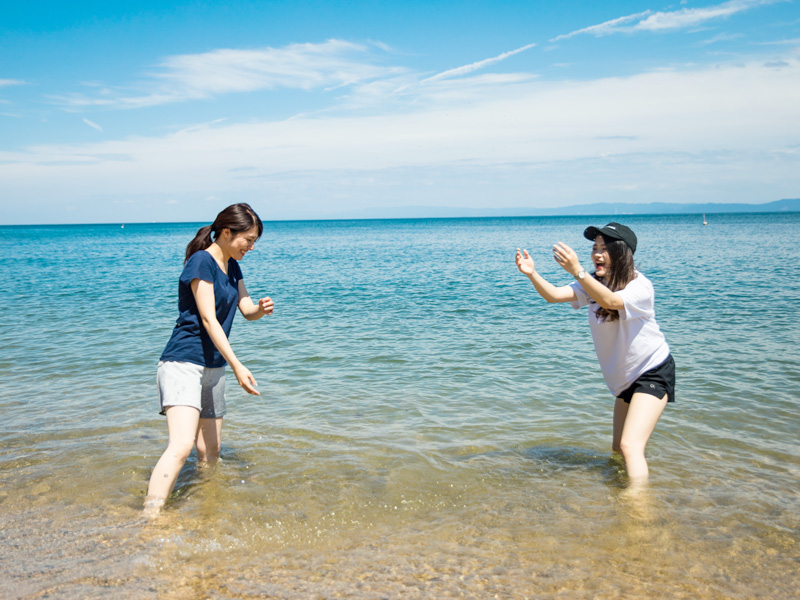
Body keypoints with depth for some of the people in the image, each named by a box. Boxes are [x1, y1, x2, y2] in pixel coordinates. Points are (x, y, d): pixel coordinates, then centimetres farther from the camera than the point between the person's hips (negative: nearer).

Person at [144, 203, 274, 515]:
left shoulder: (231, 267, 14)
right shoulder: (201, 262, -13)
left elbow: (246, 310, 15)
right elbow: (208, 319, -18)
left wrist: (261, 309, -10)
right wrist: (237, 365, -22)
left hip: (213, 367, 9)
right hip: (183, 362, -9)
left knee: (210, 452, 13)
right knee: (181, 446, -24)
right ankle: (149, 519, -28)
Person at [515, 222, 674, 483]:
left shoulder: (640, 286, -21)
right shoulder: (593, 284, -1)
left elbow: (610, 300, -43)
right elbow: (554, 295, -16)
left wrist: (577, 271, -55)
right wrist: (532, 274, -34)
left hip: (653, 372, -8)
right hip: (625, 378, 8)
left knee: (630, 446, -21)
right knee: (618, 449, 19)